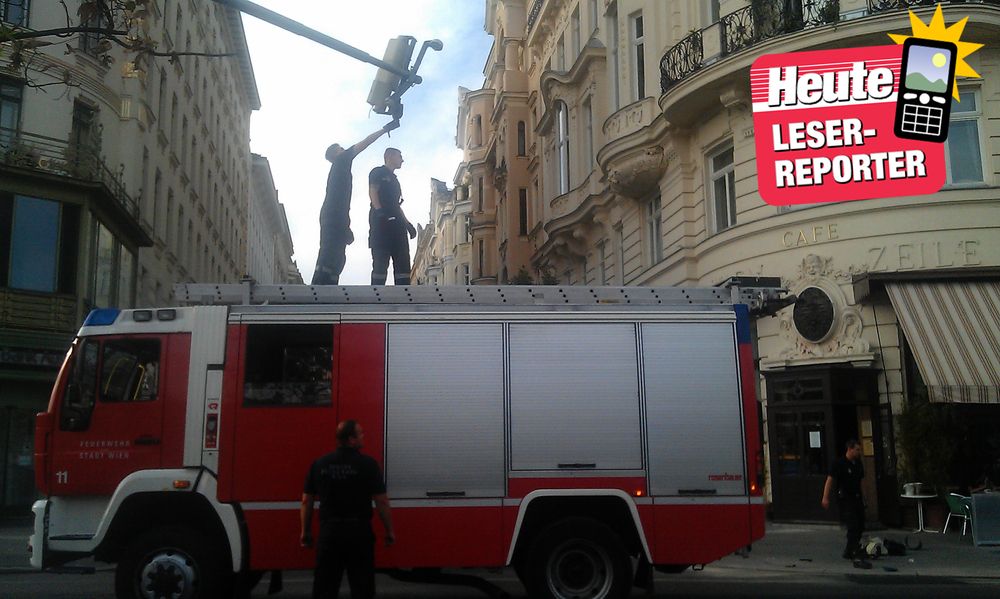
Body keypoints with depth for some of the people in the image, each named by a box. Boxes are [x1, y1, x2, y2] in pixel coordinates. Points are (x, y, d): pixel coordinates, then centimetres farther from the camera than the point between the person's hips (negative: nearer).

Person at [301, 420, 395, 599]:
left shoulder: (319, 464, 2)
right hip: (359, 532, -3)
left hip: (328, 532, 3)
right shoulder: (367, 464, -9)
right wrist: (389, 531, 0)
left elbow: (306, 501, 6)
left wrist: (305, 532, 16)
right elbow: (381, 501, -10)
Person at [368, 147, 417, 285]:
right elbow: (372, 192, -7)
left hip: (396, 223, 8)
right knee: (380, 262, -15)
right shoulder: (378, 172, 8)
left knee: (403, 262, -3)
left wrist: (406, 223, 18)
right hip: (381, 221, -8)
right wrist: (379, 211, -23)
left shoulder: (394, 179, 30)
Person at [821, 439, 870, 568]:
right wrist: (826, 498, -24)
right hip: (845, 500, -8)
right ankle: (857, 558, -17)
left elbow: (860, 481, 19)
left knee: (860, 527, 14)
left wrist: (862, 497, 18)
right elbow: (830, 480, -16)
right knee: (853, 528, -14)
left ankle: (848, 552, 31)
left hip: (857, 499, 8)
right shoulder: (839, 464, -12)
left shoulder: (858, 464, 11)